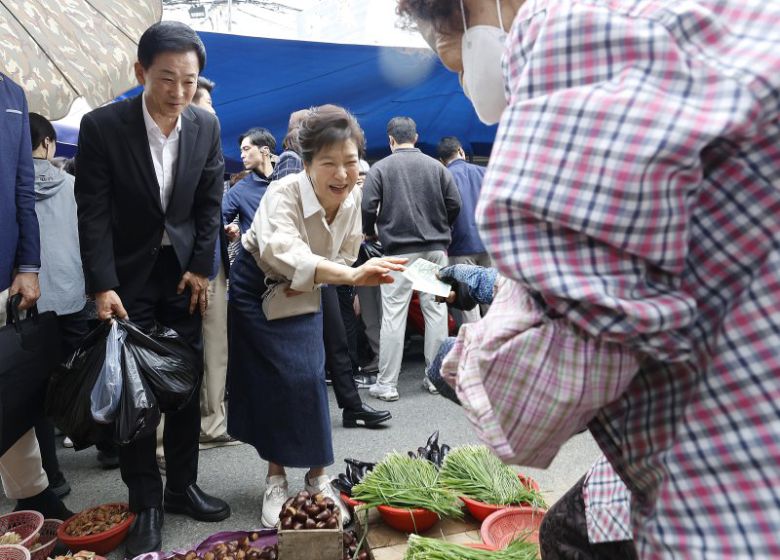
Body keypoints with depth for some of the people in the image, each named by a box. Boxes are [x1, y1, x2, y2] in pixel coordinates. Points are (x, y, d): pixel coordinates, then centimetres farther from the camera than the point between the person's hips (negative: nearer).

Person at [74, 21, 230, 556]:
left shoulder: (206, 126, -5)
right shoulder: (102, 126, -15)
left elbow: (210, 204, 2)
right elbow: (93, 212, -14)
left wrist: (201, 268, -4)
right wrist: (103, 286, -20)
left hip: (184, 271, 3)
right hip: (127, 273, -3)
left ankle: (182, 485, 22)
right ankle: (146, 502, 12)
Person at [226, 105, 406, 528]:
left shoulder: (352, 199, -18)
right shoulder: (283, 194, -34)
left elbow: (343, 257, -2)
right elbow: (282, 251, -54)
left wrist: (311, 281, -21)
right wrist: (352, 276, -68)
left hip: (301, 291, 4)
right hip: (257, 286, -3)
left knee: (308, 378, -3)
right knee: (271, 382, -3)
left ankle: (318, 478, 12)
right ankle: (276, 480, 12)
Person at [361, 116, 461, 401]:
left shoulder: (381, 168, -1)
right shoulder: (436, 166, 7)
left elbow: (368, 207, -6)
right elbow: (454, 204, 5)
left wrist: (370, 233, 13)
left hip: (399, 249, -3)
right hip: (435, 248, 3)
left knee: (393, 315, -1)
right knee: (436, 310, 8)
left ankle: (386, 384, 2)